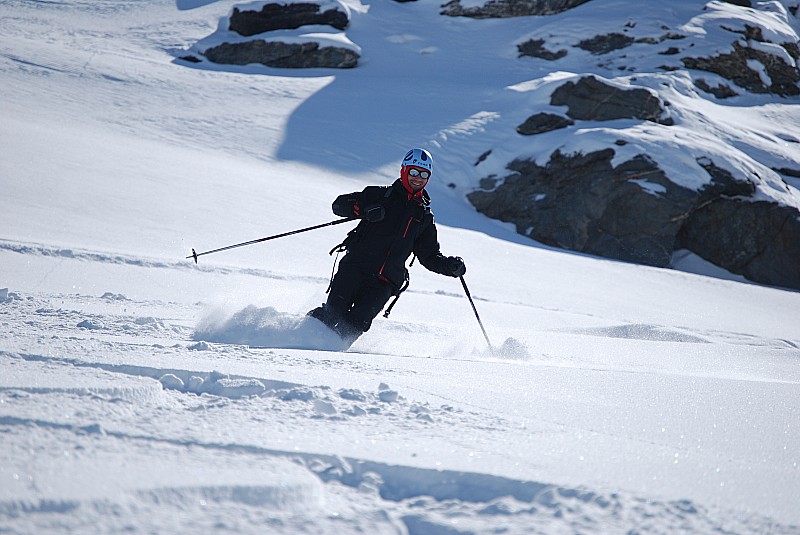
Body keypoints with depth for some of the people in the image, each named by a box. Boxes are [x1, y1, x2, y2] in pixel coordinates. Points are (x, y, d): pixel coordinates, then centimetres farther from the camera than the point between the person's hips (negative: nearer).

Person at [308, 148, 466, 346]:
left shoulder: (424, 216, 21)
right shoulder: (381, 195, 11)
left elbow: (430, 256, 26)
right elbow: (339, 204, 4)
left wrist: (450, 266, 6)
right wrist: (363, 208, -16)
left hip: (384, 282, 2)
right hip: (356, 265, -2)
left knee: (358, 323, -20)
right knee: (334, 313, -18)